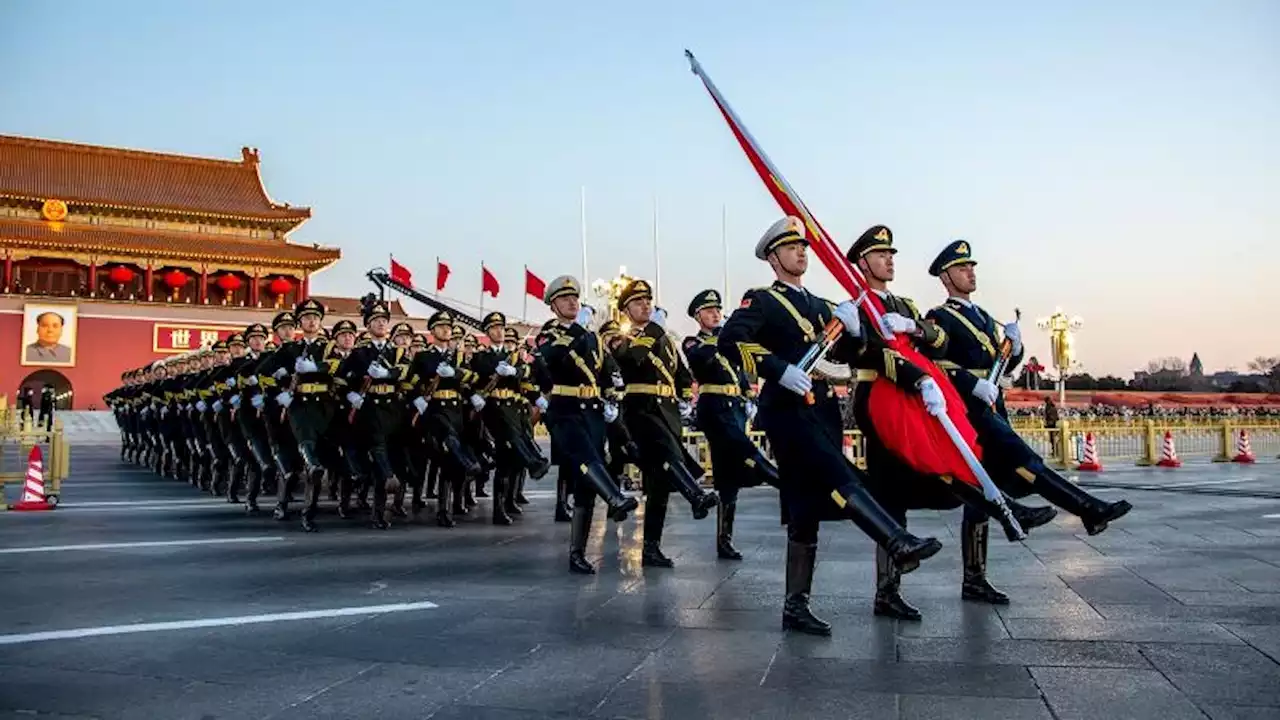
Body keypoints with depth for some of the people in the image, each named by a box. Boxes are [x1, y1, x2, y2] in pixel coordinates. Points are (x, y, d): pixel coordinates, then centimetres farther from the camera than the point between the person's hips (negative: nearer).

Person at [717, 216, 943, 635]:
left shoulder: (819, 305, 23)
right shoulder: (761, 301, 1)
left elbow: (846, 355, 18)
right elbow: (729, 342, -15)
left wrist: (852, 329, -3)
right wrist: (780, 369, -23)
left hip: (822, 410, 7)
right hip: (788, 409, -7)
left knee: (807, 509, 5)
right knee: (840, 479, -25)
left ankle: (796, 607, 9)